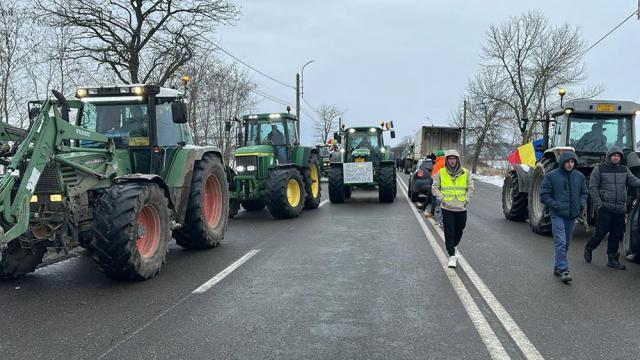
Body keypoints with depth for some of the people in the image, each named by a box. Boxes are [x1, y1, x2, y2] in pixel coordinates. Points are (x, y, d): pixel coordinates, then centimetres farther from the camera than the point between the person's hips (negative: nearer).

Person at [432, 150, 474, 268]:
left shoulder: (465, 173, 5)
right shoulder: (441, 173, 1)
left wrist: (465, 199, -2)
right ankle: (452, 256, -3)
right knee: (449, 232, -5)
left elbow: (470, 188, 10)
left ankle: (452, 246, 40)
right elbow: (434, 188, 4)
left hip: (461, 208, 2)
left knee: (459, 231, 13)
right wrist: (442, 198, -8)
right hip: (447, 208, -2)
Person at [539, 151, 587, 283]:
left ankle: (558, 267, 24)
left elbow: (584, 193, 19)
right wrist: (554, 205, -13)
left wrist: (582, 204, 1)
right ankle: (563, 269, -13)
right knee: (560, 242, -13)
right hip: (558, 215, -5)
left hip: (572, 215, 5)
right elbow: (544, 194, -4)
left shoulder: (579, 176, 9)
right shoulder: (551, 176, -5)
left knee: (566, 243, 11)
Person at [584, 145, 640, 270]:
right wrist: (598, 204, -12)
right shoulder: (599, 169, 0)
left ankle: (612, 259, 16)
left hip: (620, 208, 5)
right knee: (601, 232, -5)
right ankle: (589, 248, 22)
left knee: (617, 234, 6)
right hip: (604, 207, -4)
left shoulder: (624, 170, 14)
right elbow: (592, 187, -3)